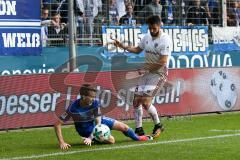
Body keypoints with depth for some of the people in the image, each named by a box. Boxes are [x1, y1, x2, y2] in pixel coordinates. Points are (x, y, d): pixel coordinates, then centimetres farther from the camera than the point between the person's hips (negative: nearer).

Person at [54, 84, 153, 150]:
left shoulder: (95, 103, -27)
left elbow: (98, 123, -24)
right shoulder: (73, 108, -35)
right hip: (86, 129, -3)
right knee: (111, 140, -18)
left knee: (123, 126, 3)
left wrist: (90, 138, -38)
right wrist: (62, 142, -39)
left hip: (97, 121, 3)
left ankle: (137, 138, 32)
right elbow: (57, 124, -33)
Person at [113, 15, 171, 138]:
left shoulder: (165, 40, -14)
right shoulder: (147, 38, 8)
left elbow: (162, 62, -18)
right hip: (146, 73, 7)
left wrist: (146, 68, -13)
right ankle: (139, 129, 13)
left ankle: (158, 125, 5)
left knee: (145, 102, -17)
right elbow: (137, 50, 25)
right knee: (136, 101, 2)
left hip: (159, 73, -7)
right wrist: (122, 46, 12)